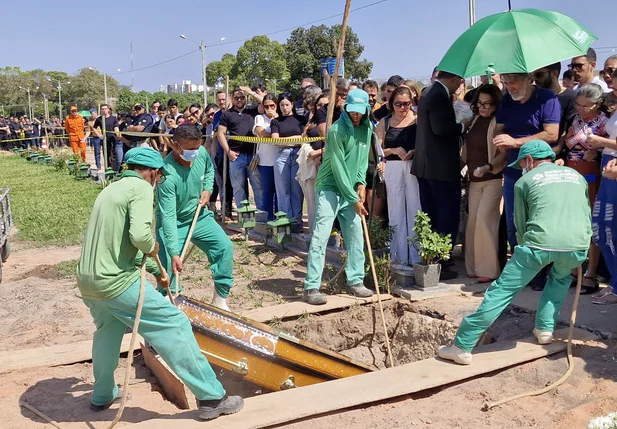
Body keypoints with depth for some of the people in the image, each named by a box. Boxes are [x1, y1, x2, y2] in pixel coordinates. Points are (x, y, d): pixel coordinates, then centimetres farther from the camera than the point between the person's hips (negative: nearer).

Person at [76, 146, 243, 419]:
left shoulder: (111, 189, 20)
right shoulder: (141, 188, -8)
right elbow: (140, 235, -26)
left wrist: (155, 270, 38)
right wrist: (152, 248, -3)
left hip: (87, 279, 9)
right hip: (116, 281, -9)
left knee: (108, 331, 32)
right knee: (174, 325, -3)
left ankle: (102, 396, 48)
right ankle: (211, 398, 1)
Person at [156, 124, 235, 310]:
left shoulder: (202, 153, -15)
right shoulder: (168, 175, -33)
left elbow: (209, 169, 13)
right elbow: (168, 216, -35)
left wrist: (207, 189, -6)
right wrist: (174, 253, -39)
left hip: (199, 215, 6)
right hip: (174, 222, -5)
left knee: (225, 246, -4)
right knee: (169, 265, -12)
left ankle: (220, 299, 8)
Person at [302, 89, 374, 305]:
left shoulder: (367, 129, 6)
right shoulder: (337, 130, -16)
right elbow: (339, 168, -17)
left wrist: (361, 183, -5)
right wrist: (354, 199, -15)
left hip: (350, 190, 7)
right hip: (330, 188, -7)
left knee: (356, 236, 8)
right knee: (320, 237, -10)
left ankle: (355, 281, 20)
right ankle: (311, 287, -8)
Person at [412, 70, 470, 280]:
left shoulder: (429, 93, 15)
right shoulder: (440, 96, -15)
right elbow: (441, 128, -24)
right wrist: (462, 126, -9)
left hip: (425, 166, 10)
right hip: (442, 167, -10)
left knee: (430, 217, 15)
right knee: (448, 217, -3)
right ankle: (440, 264, 0)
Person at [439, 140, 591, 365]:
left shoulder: (525, 181, 17)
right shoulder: (577, 176, 28)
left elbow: (521, 225, 19)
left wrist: (527, 248, 36)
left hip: (540, 243, -4)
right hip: (578, 246, 4)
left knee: (501, 291, 2)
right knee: (560, 278, 37)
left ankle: (461, 347, 1)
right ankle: (545, 329, 26)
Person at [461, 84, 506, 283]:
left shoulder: (498, 123, -10)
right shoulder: (475, 120, 11)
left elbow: (504, 153, -14)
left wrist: (489, 167, -28)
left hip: (493, 179, -7)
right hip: (475, 179, 7)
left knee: (485, 218, -14)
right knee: (473, 220, 8)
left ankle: (488, 269, -6)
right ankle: (474, 266, 17)